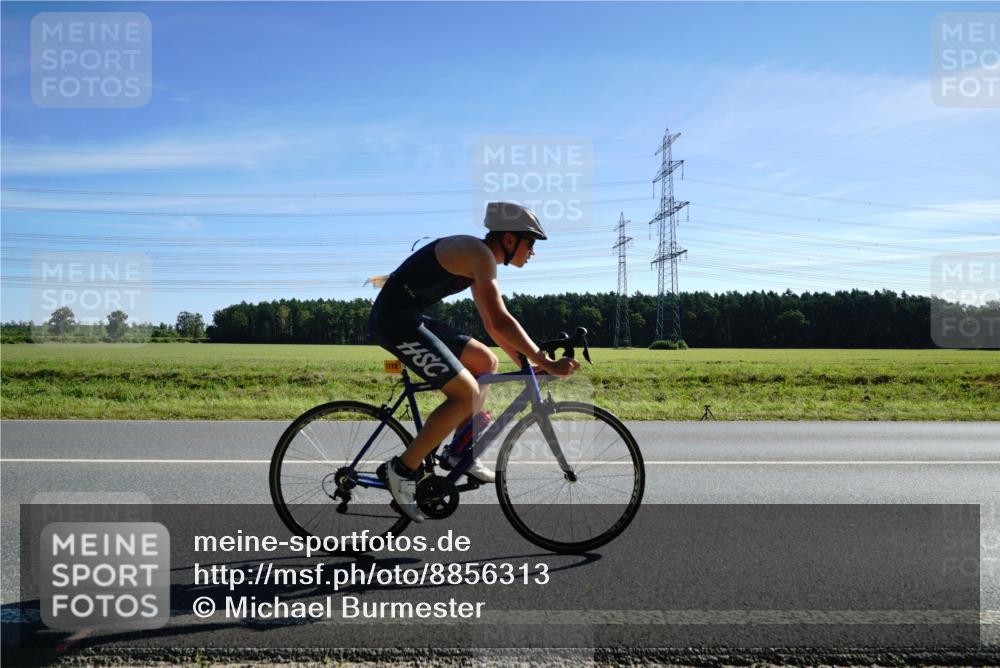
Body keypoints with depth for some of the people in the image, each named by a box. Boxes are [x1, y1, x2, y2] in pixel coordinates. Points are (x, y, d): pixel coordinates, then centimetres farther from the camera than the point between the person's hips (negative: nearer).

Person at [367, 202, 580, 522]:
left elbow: (491, 324, 21)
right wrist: (546, 362, -20)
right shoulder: (480, 254, -15)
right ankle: (404, 469, -6)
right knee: (467, 393, -14)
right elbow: (501, 321, -24)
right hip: (395, 318, -10)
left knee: (486, 362, 14)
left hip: (409, 317, 10)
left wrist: (526, 363, 18)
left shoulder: (478, 259, 16)